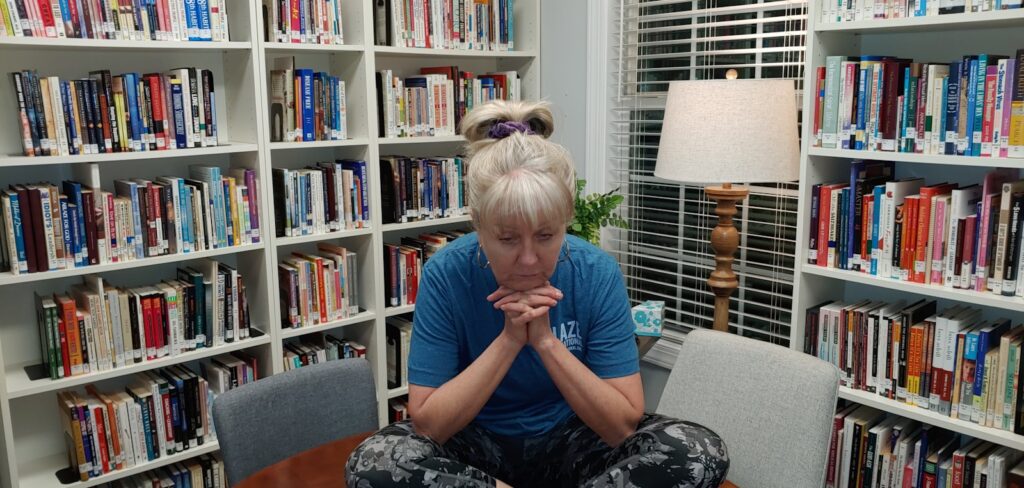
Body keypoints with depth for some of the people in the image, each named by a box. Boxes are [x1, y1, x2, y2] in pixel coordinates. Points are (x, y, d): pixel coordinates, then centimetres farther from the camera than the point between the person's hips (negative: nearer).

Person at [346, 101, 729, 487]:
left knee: (701, 453, -22)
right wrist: (509, 340, -28)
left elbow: (623, 425, -17)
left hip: (569, 441, 1)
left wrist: (546, 340, -28)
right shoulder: (445, 275, -19)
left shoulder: (598, 273, -17)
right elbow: (428, 424, -19)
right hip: (476, 445, -1)